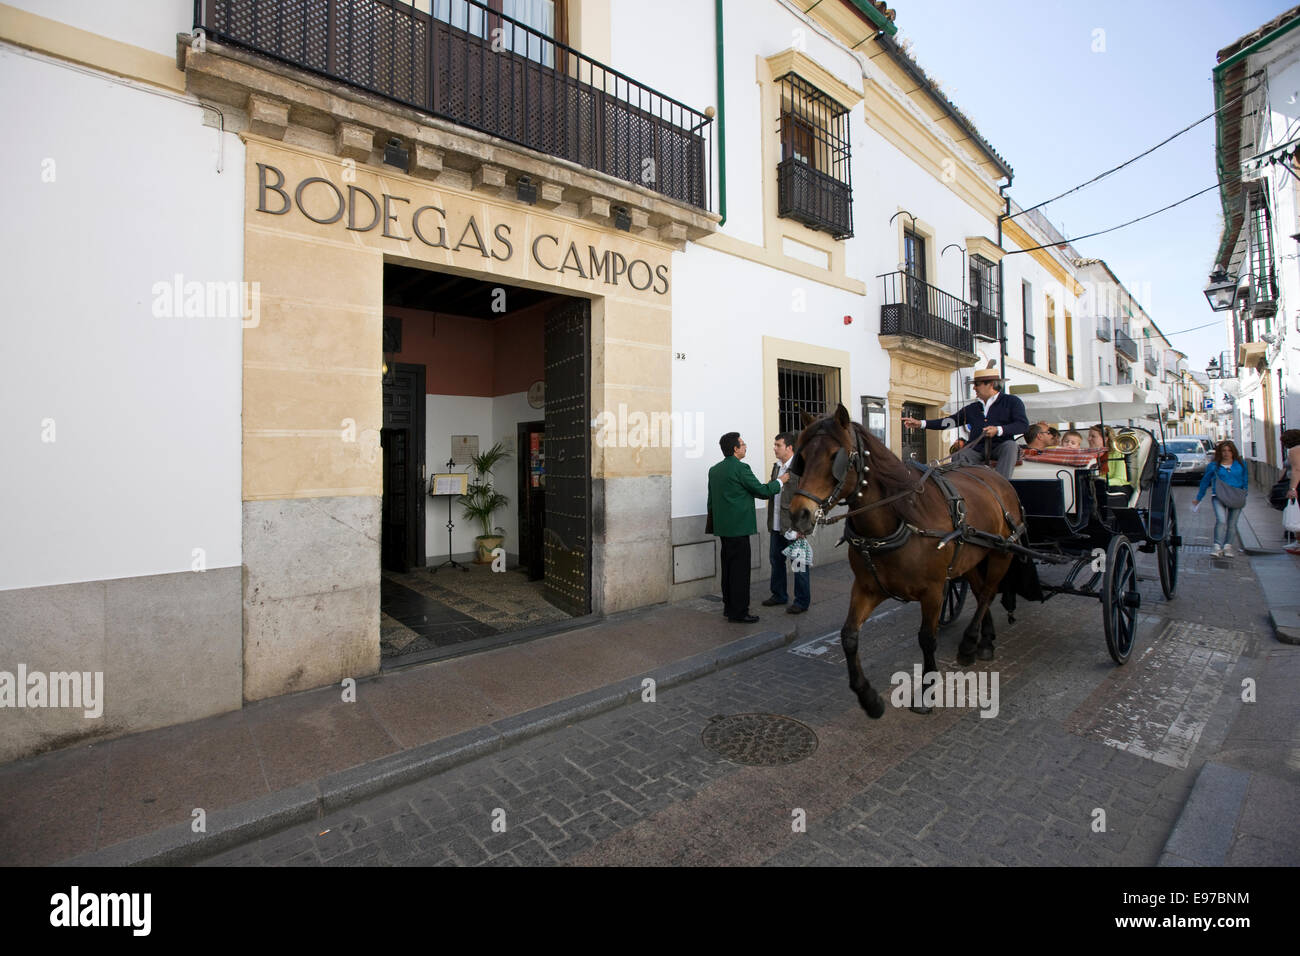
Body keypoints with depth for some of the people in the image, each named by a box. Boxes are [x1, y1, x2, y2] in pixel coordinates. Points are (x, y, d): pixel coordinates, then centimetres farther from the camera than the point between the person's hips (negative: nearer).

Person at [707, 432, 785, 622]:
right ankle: (738, 612, 3)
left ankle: (729, 607, 25)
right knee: (740, 570, -2)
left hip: (723, 526, 9)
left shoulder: (714, 470, 11)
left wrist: (713, 524, 23)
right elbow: (762, 491, -9)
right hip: (738, 527, -9)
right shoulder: (740, 468, -14)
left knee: (728, 567, 16)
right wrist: (780, 481, 7)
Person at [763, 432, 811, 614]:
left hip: (793, 526, -8)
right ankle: (779, 595, 33)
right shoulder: (776, 467, 12)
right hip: (776, 526, 8)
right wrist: (770, 522, 15)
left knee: (798, 563, 4)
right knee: (776, 560, 17)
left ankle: (802, 601, 17)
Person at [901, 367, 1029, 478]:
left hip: (999, 448, -3)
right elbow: (950, 421, 17)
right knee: (957, 458, -25)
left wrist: (999, 430, -21)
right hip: (977, 449, 3)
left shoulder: (1011, 402, 8)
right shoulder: (972, 408, 21)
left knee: (1010, 445, -34)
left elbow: (1023, 425, -4)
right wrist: (921, 423, 7)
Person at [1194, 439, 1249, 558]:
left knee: (1232, 524, 2)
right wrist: (1198, 499, 17)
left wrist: (1243, 495, 9)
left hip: (1236, 499, 2)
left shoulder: (1240, 465, 12)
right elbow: (1205, 482, 15)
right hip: (1219, 497, -2)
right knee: (1221, 521, -18)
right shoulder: (1213, 466, 8)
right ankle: (1217, 547, -18)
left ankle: (1227, 547, 11)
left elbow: (1245, 481, 20)